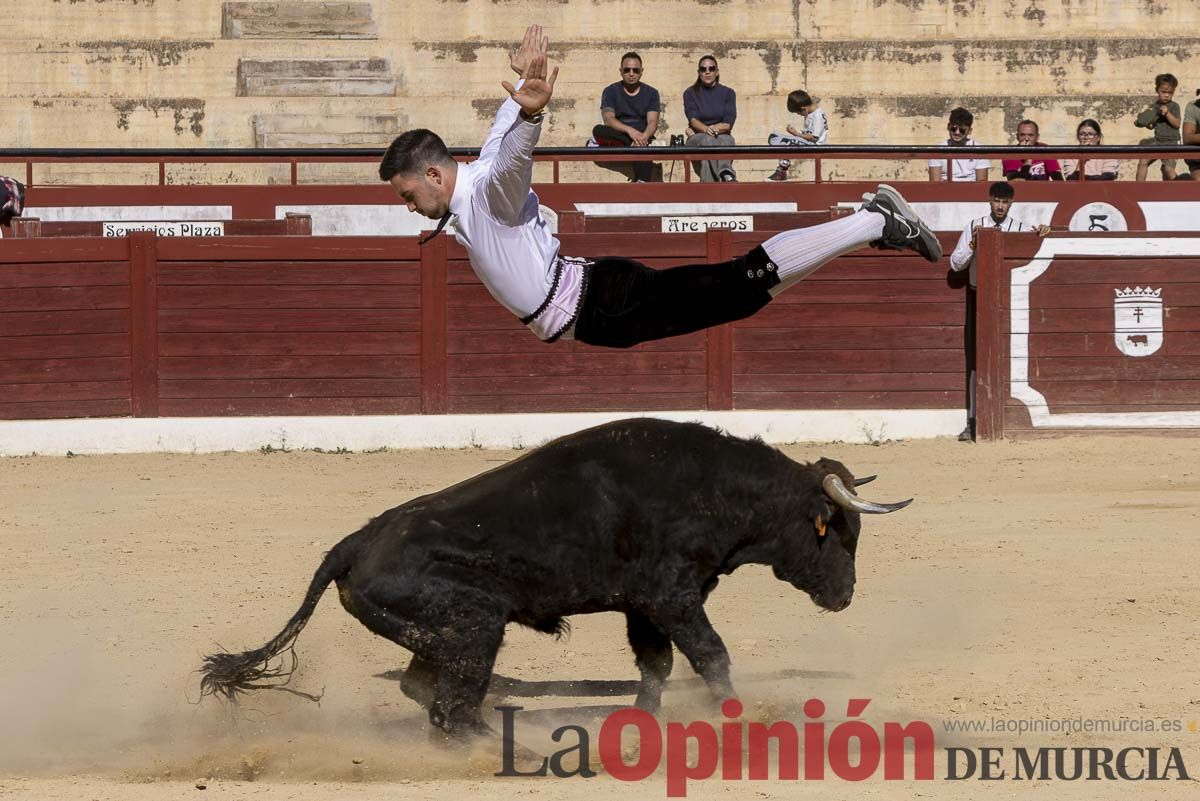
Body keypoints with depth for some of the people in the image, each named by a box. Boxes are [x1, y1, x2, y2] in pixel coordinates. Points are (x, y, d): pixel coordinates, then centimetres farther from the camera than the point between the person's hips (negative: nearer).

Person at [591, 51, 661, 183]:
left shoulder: (651, 93, 10)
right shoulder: (611, 91, 7)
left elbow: (653, 122, -3)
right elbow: (608, 119, -9)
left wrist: (644, 137, -26)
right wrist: (629, 130, -28)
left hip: (642, 137, -1)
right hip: (617, 136, 1)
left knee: (643, 149, -39)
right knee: (598, 131, -32)